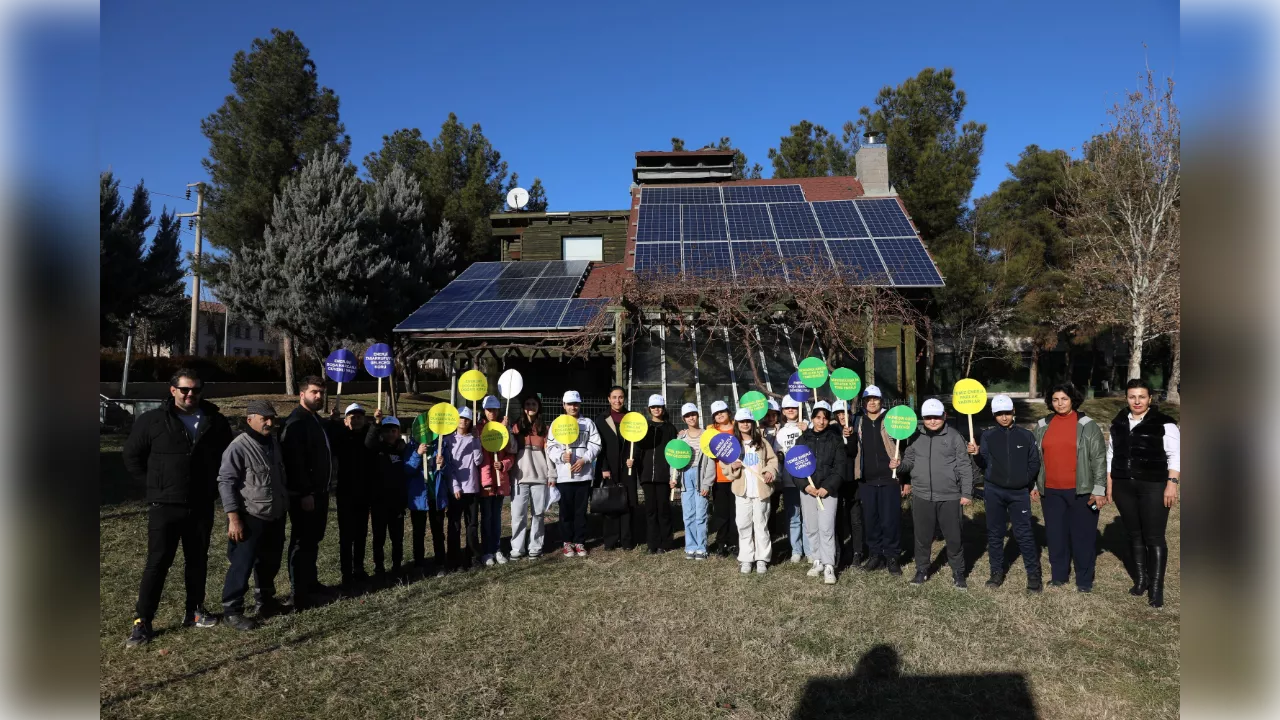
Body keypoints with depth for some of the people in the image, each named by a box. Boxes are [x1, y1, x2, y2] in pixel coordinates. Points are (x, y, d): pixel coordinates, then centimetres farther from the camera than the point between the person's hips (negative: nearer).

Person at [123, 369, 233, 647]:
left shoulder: (216, 422, 2)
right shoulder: (152, 420, -5)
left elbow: (227, 456, 15)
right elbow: (132, 457, 3)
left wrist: (212, 484, 7)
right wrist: (156, 485, -1)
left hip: (201, 507, 3)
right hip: (164, 506, -3)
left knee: (198, 560, 12)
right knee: (157, 563, -1)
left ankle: (195, 611, 26)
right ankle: (141, 622, 9)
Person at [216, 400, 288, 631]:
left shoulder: (273, 442, 9)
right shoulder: (238, 447, -17)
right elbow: (226, 483, -18)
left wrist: (285, 504, 21)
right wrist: (233, 518, -20)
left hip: (275, 516, 8)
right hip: (250, 518, -8)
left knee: (270, 561, 18)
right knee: (242, 565, -3)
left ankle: (265, 599, 36)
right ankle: (231, 610, 9)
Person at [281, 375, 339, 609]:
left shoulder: (316, 419, 16)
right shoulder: (296, 422, -16)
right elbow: (294, 461, -23)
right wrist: (304, 493, -25)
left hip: (319, 491, 10)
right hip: (304, 494, -10)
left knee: (313, 540, 17)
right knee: (302, 542, -3)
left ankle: (311, 584, 28)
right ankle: (300, 593, 4)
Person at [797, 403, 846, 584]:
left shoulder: (835, 439, 2)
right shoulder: (802, 439, 7)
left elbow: (840, 467, -3)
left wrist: (827, 487, -13)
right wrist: (805, 485, -9)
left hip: (828, 490, -3)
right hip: (807, 490, 3)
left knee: (826, 528, -9)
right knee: (811, 528, 8)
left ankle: (829, 566, -4)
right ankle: (817, 562, 19)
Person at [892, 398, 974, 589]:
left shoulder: (954, 437, -2)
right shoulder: (916, 438, 6)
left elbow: (964, 467, -3)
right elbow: (909, 461, 15)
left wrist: (967, 493, -7)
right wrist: (899, 464, -8)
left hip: (949, 498, -2)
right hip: (922, 497, 3)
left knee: (953, 537, 7)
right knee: (922, 537, 12)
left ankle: (958, 573, 24)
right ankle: (922, 570, 27)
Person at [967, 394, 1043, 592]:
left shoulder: (1026, 435, 2)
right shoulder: (987, 436, 1)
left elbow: (1034, 463, 8)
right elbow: (984, 465, -4)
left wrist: (1028, 483, 0)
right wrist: (977, 454, -23)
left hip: (1019, 492, -1)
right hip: (994, 491, 1)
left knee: (1024, 533, -3)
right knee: (995, 532, 8)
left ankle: (1034, 574, 7)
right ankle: (997, 572, 18)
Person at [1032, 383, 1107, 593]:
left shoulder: (1087, 425, -4)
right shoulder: (1042, 426, 7)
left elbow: (1099, 458, -5)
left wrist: (1099, 489, -8)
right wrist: (1035, 485, 12)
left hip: (1081, 491, -3)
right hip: (1051, 491, 3)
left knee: (1083, 534, 5)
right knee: (1056, 534, 10)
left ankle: (1084, 579, 18)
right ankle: (1058, 575, 24)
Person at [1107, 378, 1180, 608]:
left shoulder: (1163, 424, -5)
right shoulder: (1118, 423, 10)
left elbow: (1175, 456, -7)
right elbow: (1111, 455, 15)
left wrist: (1172, 483, -15)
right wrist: (1109, 483, 12)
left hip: (1153, 487, -5)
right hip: (1123, 487, 5)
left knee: (1154, 538, -3)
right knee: (1134, 535, 12)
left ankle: (1156, 588, 3)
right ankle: (1141, 579, 24)